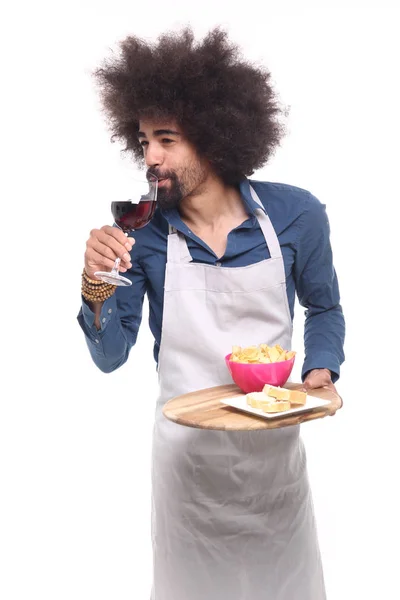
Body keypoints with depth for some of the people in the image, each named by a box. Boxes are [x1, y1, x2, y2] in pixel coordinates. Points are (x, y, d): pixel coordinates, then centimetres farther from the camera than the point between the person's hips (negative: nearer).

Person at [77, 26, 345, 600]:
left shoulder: (296, 214, -10)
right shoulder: (141, 232, -11)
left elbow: (324, 307, 8)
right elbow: (111, 358, -6)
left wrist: (321, 370, -10)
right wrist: (96, 295, -24)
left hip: (275, 442, 1)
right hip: (186, 447, 0)